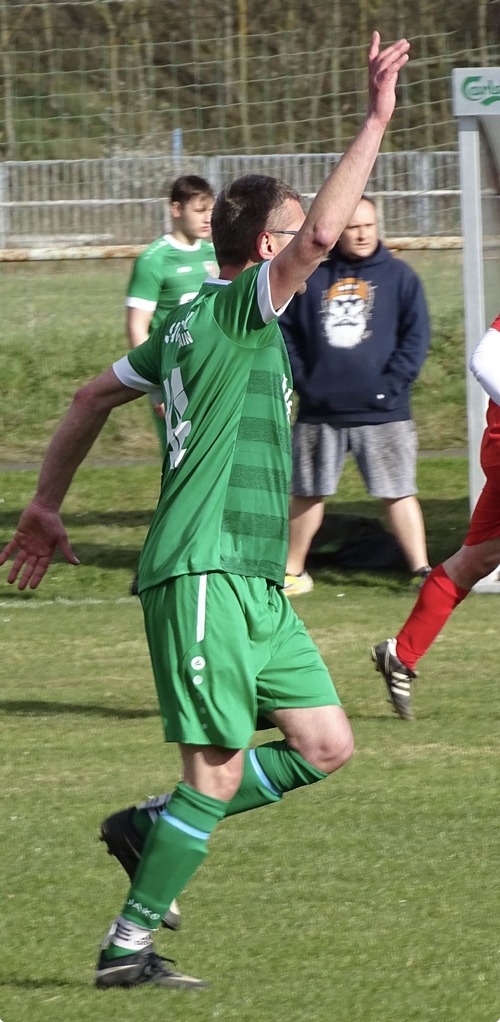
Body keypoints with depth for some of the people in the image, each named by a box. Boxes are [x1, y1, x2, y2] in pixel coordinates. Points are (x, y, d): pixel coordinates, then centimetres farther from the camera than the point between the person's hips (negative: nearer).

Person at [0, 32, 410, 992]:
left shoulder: (197, 323, 18)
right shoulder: (230, 308, -8)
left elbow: (93, 396, 25)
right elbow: (322, 235, -23)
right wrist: (375, 123, -18)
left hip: (252, 579, 10)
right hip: (203, 570, -10)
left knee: (324, 745, 5)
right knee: (219, 770, -9)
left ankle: (153, 831, 14)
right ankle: (128, 944, -3)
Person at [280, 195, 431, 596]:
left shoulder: (398, 277, 1)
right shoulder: (310, 277, 6)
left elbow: (417, 337, -1)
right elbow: (285, 333, 8)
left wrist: (391, 385, -11)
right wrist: (302, 382, -4)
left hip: (383, 413, -2)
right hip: (320, 413, 2)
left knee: (399, 493, -4)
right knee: (307, 494, 10)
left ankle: (422, 571, 1)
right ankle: (293, 573, 22)